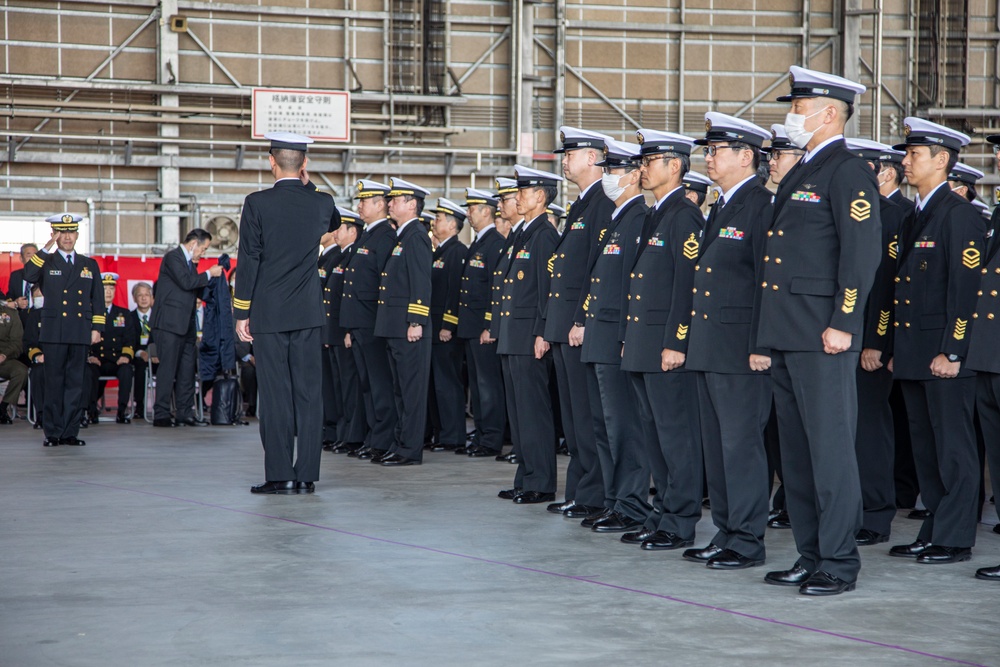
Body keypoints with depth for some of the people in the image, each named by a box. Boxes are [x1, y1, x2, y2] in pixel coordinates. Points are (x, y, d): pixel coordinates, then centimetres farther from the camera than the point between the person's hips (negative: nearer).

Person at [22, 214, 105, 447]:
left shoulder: (89, 265, 15)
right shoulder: (45, 262, 8)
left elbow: (98, 299, 14)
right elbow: (29, 276, -15)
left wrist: (97, 328, 5)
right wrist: (46, 249, -15)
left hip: (80, 333, 2)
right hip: (54, 332, -2)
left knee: (75, 383, 3)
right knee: (54, 383, -1)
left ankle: (70, 432, 6)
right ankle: (53, 432, 3)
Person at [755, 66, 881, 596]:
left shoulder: (849, 173, -9)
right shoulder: (799, 175, 19)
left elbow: (864, 251, -17)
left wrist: (843, 324, -21)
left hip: (822, 338, -10)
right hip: (786, 336, 10)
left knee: (830, 449, -5)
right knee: (797, 451, 12)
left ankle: (839, 565, 1)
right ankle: (811, 557, 20)